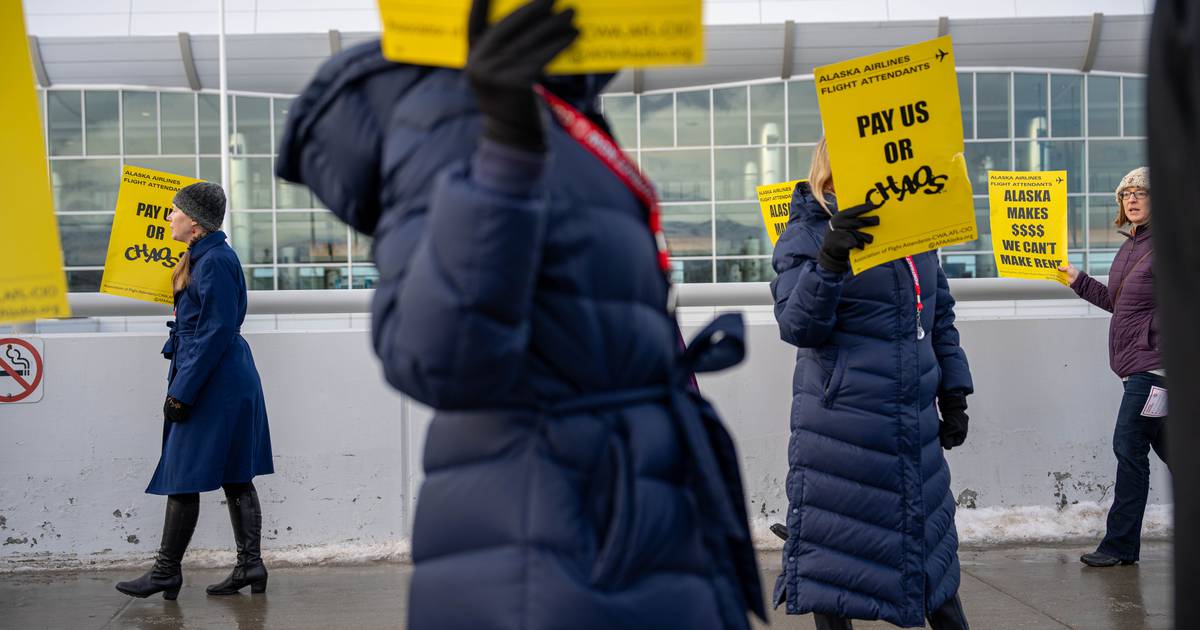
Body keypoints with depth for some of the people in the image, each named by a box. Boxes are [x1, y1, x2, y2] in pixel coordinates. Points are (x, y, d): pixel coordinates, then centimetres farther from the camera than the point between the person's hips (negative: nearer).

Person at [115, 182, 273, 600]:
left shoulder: (215, 261, -17)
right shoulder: (201, 257, 15)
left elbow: (216, 332, -21)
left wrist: (182, 392, -19)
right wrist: (181, 384, 21)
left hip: (213, 382, -10)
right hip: (228, 380, 10)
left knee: (182, 478, -2)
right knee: (235, 478, 9)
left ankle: (166, 572, 7)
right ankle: (250, 566, 12)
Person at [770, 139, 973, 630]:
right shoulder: (807, 233, -6)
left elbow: (940, 318, 19)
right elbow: (798, 325, -17)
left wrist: (953, 396, 17)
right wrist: (828, 262, -32)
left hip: (915, 425, 6)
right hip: (841, 430, -6)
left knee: (929, 540, 16)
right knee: (837, 552, 1)